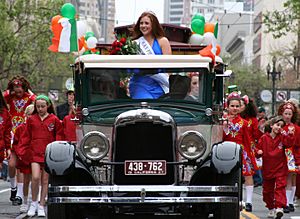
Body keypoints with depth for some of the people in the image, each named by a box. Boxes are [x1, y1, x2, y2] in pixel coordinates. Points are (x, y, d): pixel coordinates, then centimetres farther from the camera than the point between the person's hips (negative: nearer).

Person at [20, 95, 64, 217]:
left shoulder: (54, 120, 3)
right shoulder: (31, 119, 7)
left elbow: (59, 136, 7)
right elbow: (26, 136, 12)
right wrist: (22, 149, 4)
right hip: (35, 152, 0)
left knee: (45, 180, 4)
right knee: (35, 177, -16)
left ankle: (41, 206, 11)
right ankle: (34, 203, 1)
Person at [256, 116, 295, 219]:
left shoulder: (282, 137, 1)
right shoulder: (264, 138, 1)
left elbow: (288, 143, -17)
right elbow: (258, 148, 5)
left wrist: (290, 134, -31)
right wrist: (259, 152, -17)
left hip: (280, 168, -2)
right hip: (267, 168, 2)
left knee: (280, 187, -15)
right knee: (267, 189, 11)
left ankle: (279, 207, -21)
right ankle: (271, 208, 26)